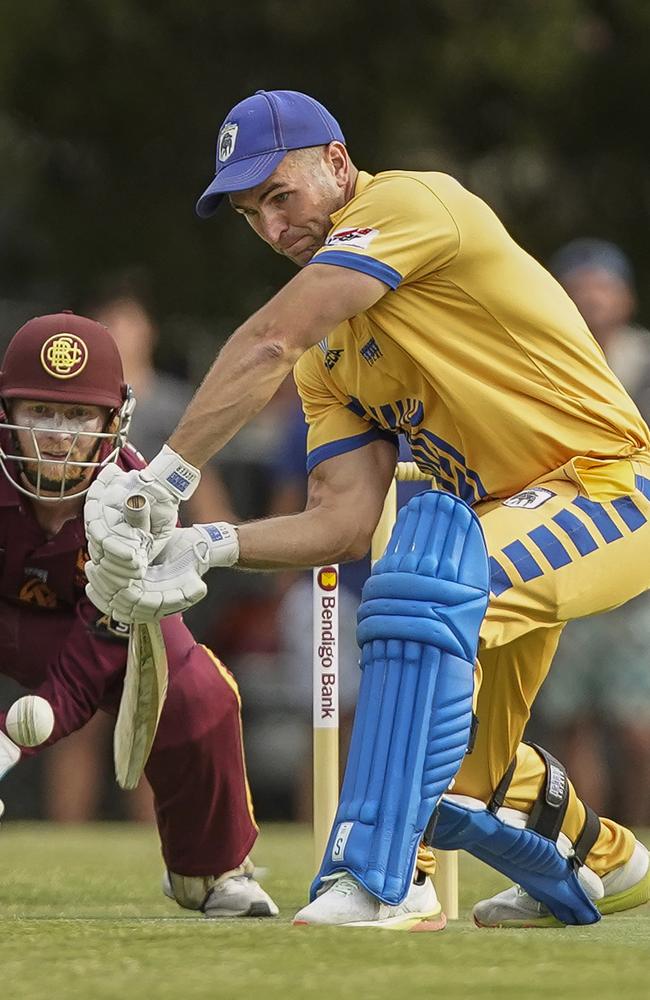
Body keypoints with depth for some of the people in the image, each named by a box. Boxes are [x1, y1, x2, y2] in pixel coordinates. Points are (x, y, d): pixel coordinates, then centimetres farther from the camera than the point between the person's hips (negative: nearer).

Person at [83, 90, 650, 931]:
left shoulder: (409, 203, -14)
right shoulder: (331, 357, 11)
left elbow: (268, 345, -25)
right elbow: (344, 522, 0)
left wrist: (162, 477, -27)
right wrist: (202, 548, -14)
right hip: (510, 524, 9)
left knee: (428, 567, -34)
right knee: (461, 778, 11)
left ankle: (382, 882, -36)